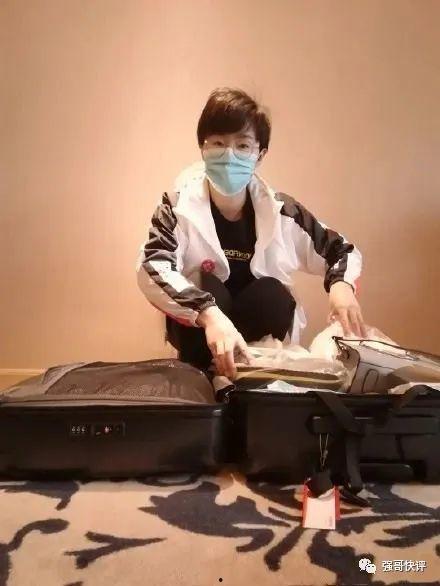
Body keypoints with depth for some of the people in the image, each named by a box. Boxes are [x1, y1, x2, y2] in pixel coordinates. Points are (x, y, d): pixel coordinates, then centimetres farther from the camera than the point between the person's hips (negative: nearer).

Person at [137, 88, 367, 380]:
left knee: (273, 294, -27)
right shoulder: (179, 205, -15)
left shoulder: (280, 210, -11)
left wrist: (342, 284, -24)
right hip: (199, 326, -1)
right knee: (207, 288, -29)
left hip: (261, 328, 1)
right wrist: (208, 315, -49)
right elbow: (152, 268, -32)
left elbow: (344, 251, 0)